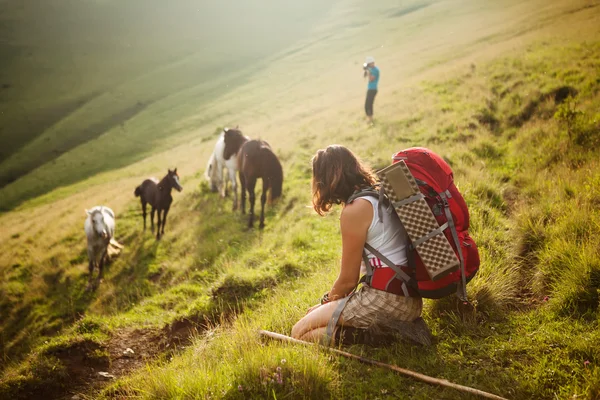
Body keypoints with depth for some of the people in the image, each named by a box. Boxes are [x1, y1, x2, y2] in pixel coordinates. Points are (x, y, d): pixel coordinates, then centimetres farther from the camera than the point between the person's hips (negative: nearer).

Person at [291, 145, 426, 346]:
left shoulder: (354, 210, -14)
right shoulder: (382, 196, 12)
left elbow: (348, 280, -8)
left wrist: (327, 300, 14)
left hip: (384, 299, -9)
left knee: (300, 332, -4)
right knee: (315, 312, 21)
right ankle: (388, 329, 6)